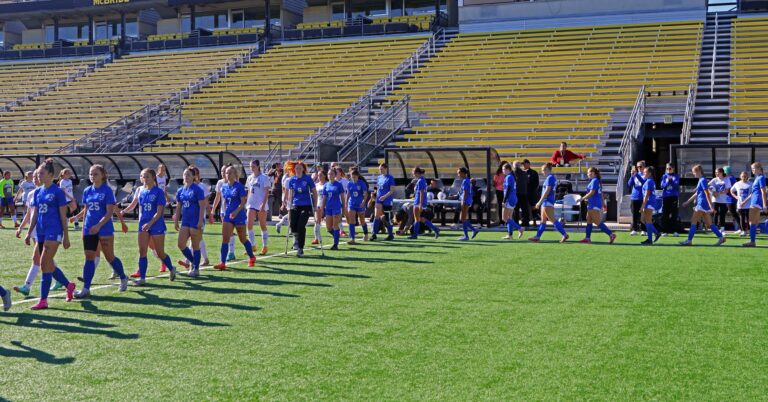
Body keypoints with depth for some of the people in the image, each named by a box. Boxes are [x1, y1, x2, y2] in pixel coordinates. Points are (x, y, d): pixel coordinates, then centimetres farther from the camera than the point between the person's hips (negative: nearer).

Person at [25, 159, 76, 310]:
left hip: (53, 232, -7)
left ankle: (43, 300, -5)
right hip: (41, 233, 7)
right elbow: (34, 215, 16)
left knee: (45, 265, -10)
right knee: (49, 266, 11)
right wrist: (29, 233, 12)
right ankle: (69, 285, 31)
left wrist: (66, 236, -6)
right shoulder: (38, 192, 12)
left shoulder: (58, 192, -7)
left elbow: (63, 216, -6)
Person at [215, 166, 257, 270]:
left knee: (243, 239, 8)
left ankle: (252, 258, 30)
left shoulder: (239, 186, -10)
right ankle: (222, 263, -9)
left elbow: (243, 202, -14)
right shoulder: (224, 187, 7)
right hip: (228, 215, 5)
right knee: (225, 239, -7)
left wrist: (236, 212, -26)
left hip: (239, 216, -5)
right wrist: (225, 212, 14)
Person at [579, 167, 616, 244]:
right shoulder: (598, 181, 15)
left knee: (598, 222, -9)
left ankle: (611, 234, -12)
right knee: (589, 221, 12)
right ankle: (587, 238, 13)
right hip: (592, 205, 10)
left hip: (594, 205, -10)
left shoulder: (594, 181, -14)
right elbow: (601, 193, 20)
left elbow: (591, 193, -19)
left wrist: (582, 199, -13)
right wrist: (603, 203, 25)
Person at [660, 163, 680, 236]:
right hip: (665, 196, 3)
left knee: (674, 214, -4)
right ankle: (666, 231, 8)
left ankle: (674, 231, 0)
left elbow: (676, 185, -8)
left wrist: (671, 180, -23)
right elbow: (662, 185, 2)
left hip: (674, 197, -3)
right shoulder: (664, 176, 11)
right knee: (665, 214, 1)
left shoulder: (676, 176, 4)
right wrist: (667, 181, -15)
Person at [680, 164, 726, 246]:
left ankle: (689, 240, -4)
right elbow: (696, 193, 26)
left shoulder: (703, 180, -12)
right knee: (709, 223, 9)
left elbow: (707, 194, -18)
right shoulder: (701, 180, 17)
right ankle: (721, 237, 9)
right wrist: (688, 202, 29)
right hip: (702, 204, 9)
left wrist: (711, 206, -22)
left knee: (693, 222, -5)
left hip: (702, 204, -9)